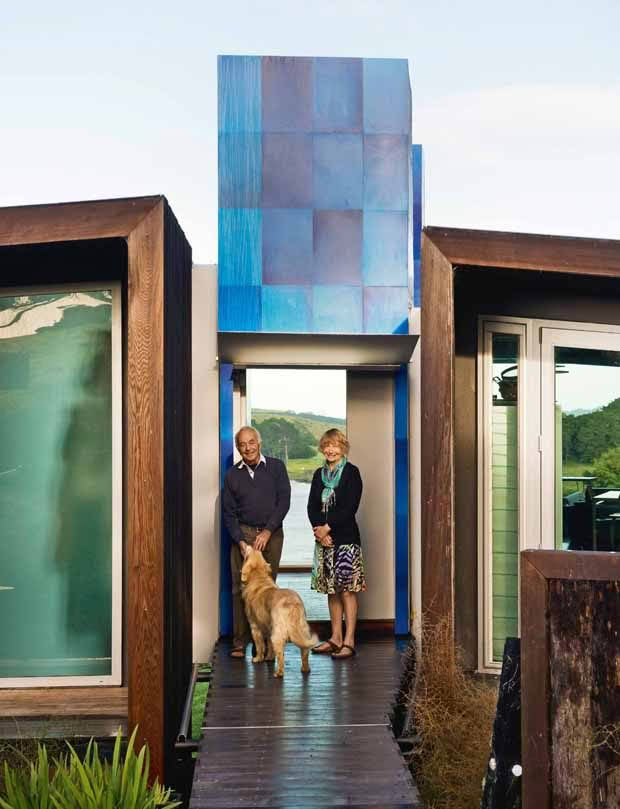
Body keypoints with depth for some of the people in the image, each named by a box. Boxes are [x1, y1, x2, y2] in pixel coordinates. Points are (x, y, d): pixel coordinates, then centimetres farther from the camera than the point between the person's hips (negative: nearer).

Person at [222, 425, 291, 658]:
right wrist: (241, 541, -7)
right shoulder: (232, 474, 7)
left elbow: (284, 501, -2)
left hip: (271, 533, -1)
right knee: (240, 588, -4)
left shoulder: (276, 467, 3)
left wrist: (267, 531, -11)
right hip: (242, 533, 1)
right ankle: (240, 642, 1)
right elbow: (228, 512, 6)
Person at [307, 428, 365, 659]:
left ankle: (349, 641, -2)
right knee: (331, 590, 10)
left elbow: (350, 507, -12)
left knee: (347, 589, -5)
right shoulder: (319, 474, 13)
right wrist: (318, 529, -8)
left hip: (345, 538, -6)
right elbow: (312, 506, 8)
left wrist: (327, 527, -13)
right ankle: (335, 638, 18)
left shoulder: (351, 472, -4)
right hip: (324, 538, 6)